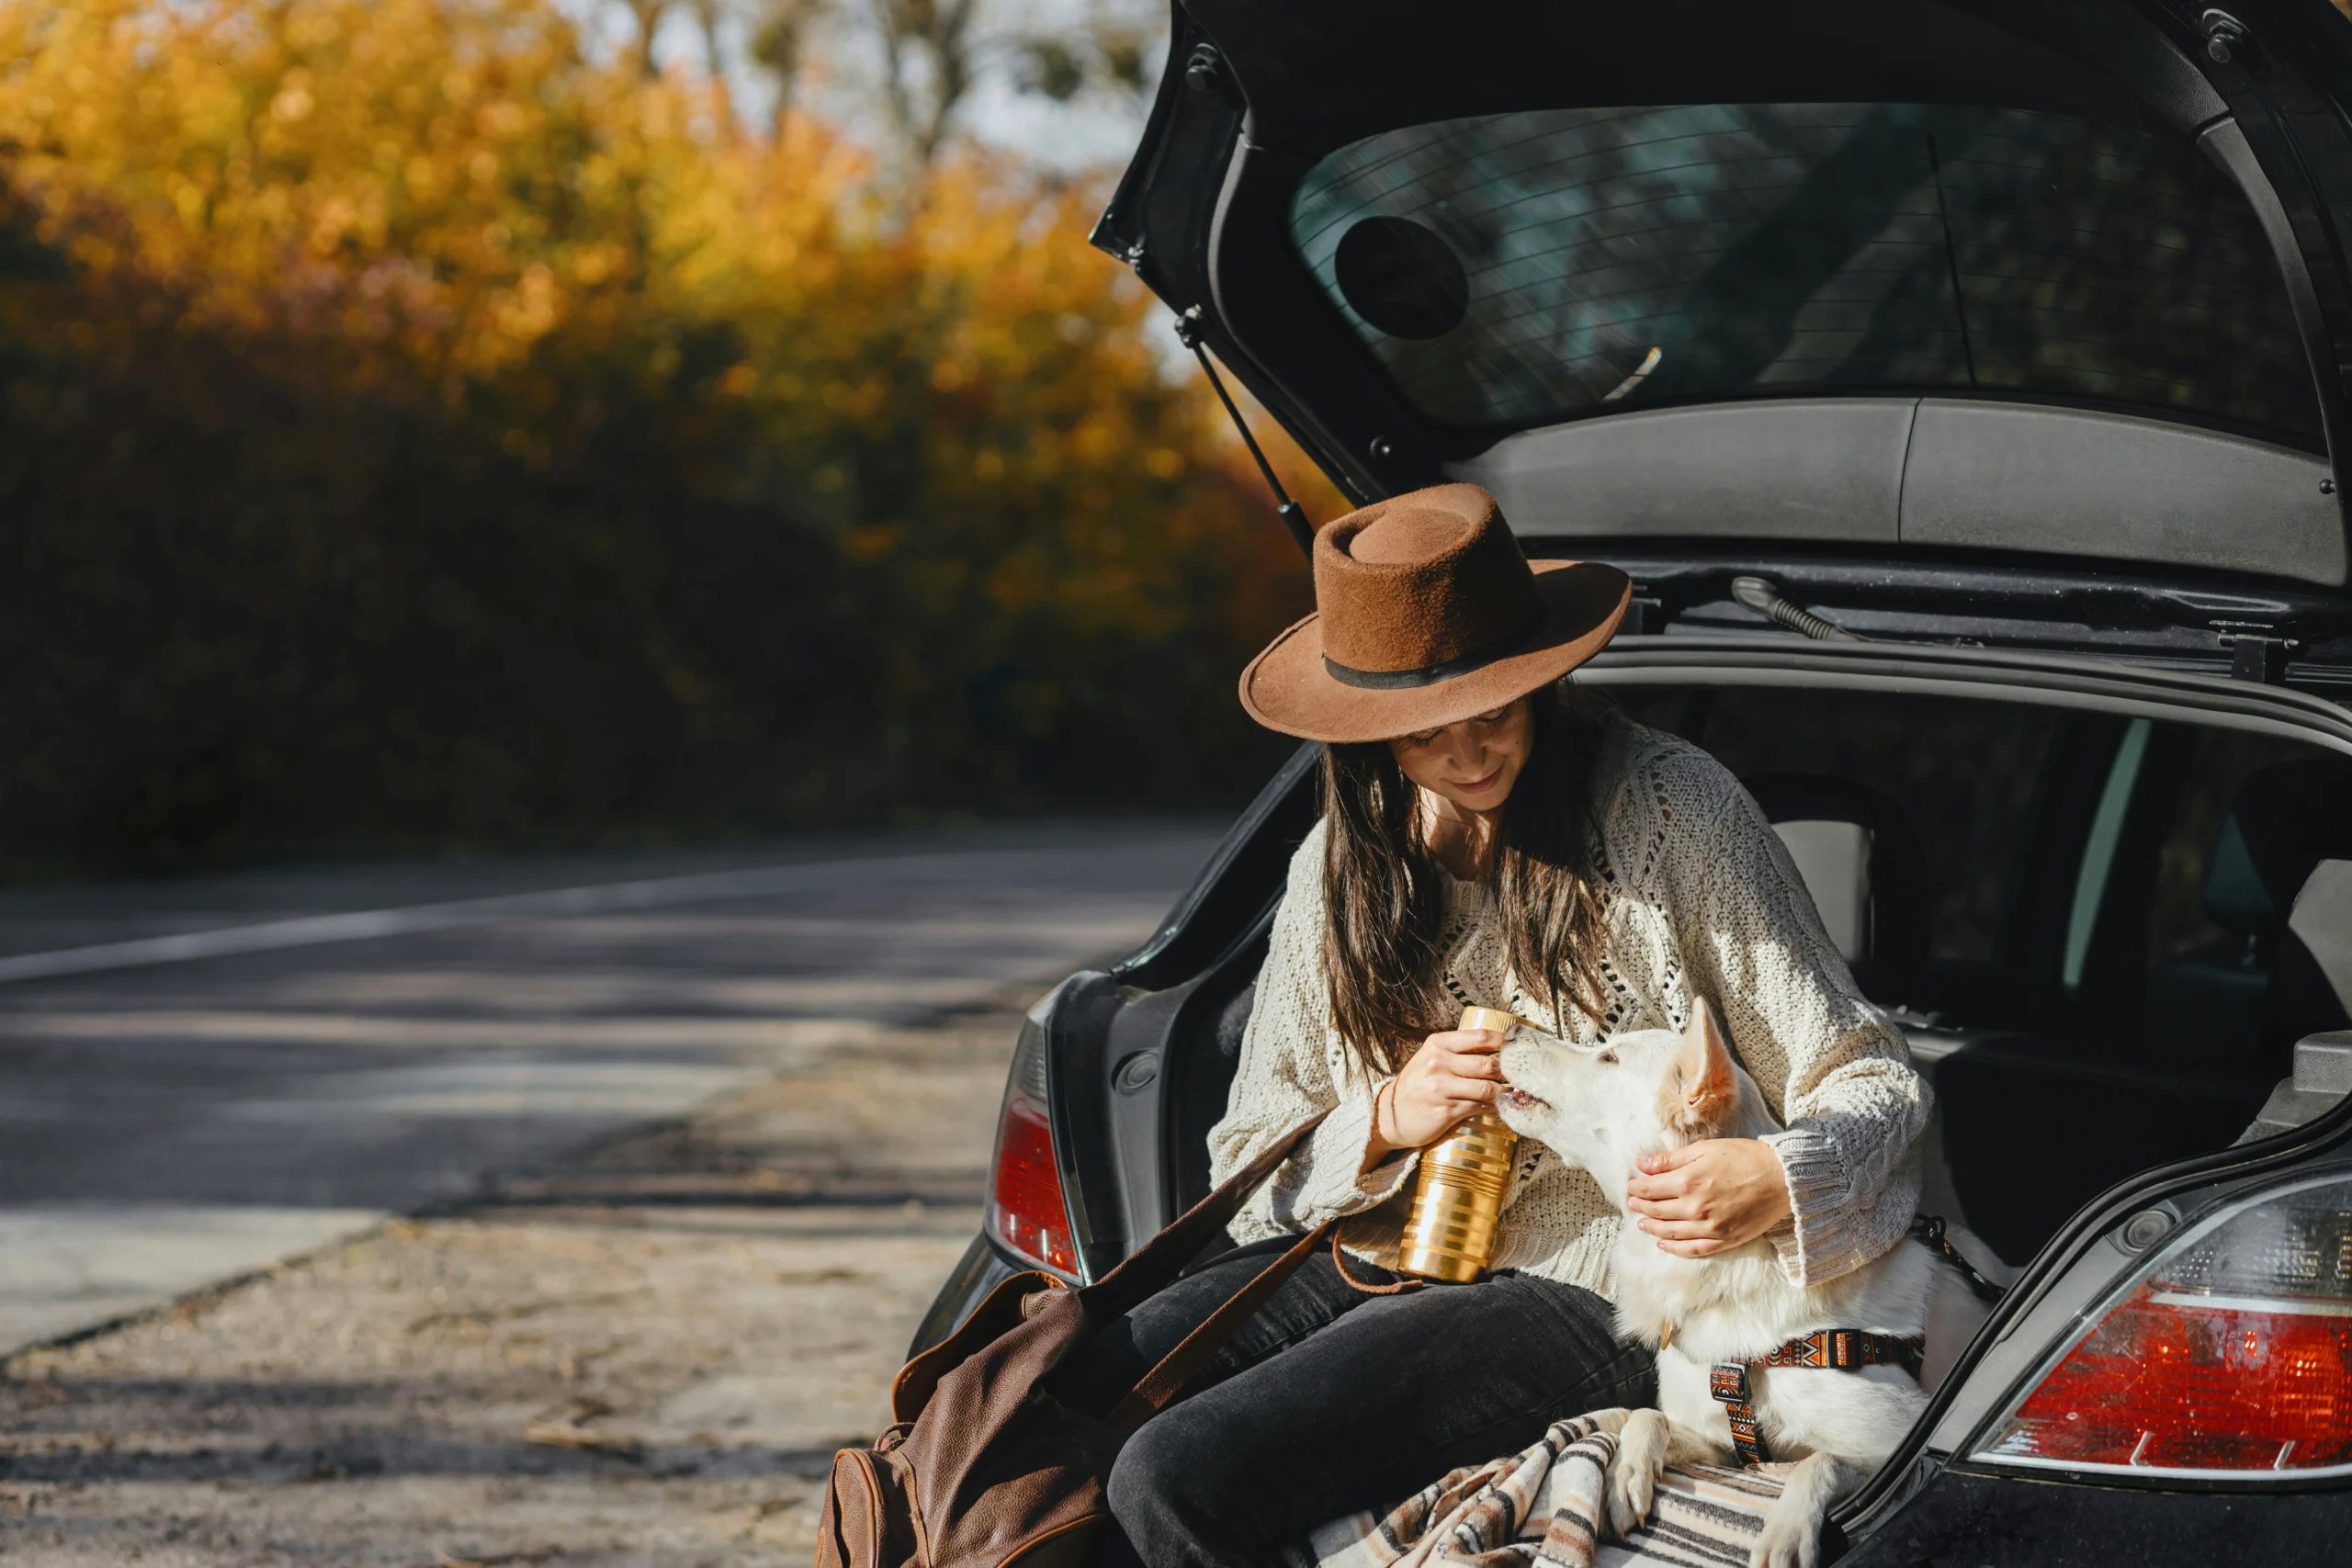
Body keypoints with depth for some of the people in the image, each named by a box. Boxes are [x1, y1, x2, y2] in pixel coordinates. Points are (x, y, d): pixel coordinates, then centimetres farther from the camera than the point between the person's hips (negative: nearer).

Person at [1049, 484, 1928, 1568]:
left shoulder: (1670, 810, -3)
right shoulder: (1342, 865, 11)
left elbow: (1870, 1080, -1)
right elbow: (1251, 1172, 12)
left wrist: (1778, 1182, -24)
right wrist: (1387, 1122, -9)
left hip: (1576, 1303, -5)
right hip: (1368, 1266, 5)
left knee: (1173, 1478, -26)